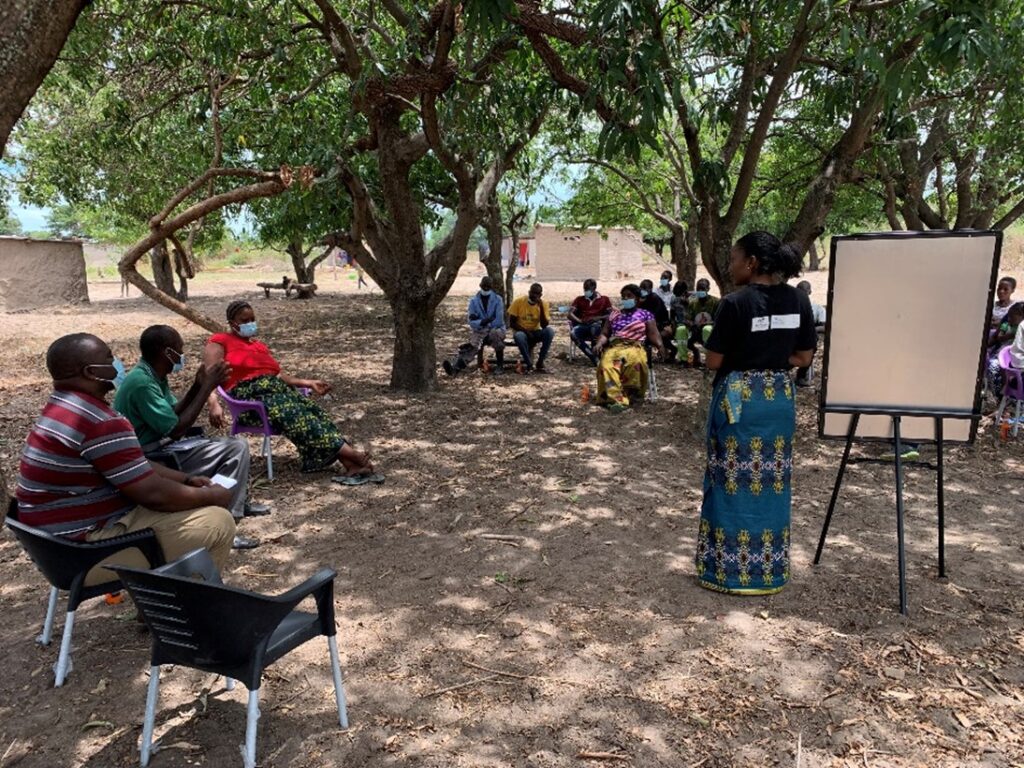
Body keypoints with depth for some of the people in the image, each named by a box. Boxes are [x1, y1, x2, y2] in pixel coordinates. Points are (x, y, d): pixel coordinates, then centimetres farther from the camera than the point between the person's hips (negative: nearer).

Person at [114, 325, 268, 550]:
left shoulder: (153, 376, 5)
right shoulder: (142, 382, -24)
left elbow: (172, 415, 13)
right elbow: (176, 430, -23)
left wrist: (198, 386, 0)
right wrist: (207, 388, -20)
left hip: (162, 448, 10)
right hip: (153, 461, -10)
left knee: (236, 445, 13)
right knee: (236, 449, -15)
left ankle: (238, 503, 28)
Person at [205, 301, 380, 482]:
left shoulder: (259, 345, 30)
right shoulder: (220, 342, 9)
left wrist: (308, 383, 10)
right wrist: (215, 405, -23)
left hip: (276, 388, 6)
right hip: (248, 393, -6)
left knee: (311, 409, -23)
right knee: (293, 413, -31)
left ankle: (352, 465, -38)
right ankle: (351, 454, -41)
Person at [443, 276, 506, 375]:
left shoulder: (498, 300, 0)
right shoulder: (474, 301, 7)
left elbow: (498, 321, -9)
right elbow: (472, 322, 0)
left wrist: (480, 321, -9)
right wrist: (483, 321, -19)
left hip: (496, 329, -1)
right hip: (479, 331, 1)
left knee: (495, 334, -39)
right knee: (472, 346, -30)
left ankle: (500, 365, -20)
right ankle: (454, 367, -55)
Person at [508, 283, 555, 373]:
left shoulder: (544, 304, -7)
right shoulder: (518, 301, -11)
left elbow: (544, 326, -16)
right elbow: (512, 323, -9)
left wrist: (541, 307, -24)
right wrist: (526, 331, -21)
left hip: (535, 332, 2)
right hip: (521, 331, -2)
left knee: (550, 330, -29)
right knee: (519, 336, -38)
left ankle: (540, 363, -19)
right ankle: (529, 364, -18)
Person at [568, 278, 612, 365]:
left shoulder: (604, 299, 18)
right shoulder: (579, 299, 22)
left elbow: (610, 315, 5)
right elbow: (570, 314, 9)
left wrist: (597, 318, -12)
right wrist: (579, 320, -11)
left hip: (597, 324, -2)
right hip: (582, 326, 2)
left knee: (595, 327, -40)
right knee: (573, 333, -34)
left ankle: (595, 354, -30)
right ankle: (594, 357, -33)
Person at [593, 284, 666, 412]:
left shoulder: (645, 314, 17)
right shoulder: (614, 314, 25)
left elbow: (653, 334, 8)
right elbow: (604, 334, 22)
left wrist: (660, 346, -12)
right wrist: (599, 343, 0)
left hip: (635, 347, -2)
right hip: (614, 347, 2)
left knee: (634, 360, -40)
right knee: (607, 363, -35)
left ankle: (633, 392, -22)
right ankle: (618, 399, -44)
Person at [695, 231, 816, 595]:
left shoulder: (736, 302, -15)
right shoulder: (798, 299, 1)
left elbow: (714, 361, -12)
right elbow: (803, 357, 6)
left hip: (738, 398, -5)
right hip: (780, 398, 6)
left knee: (734, 484, 6)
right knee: (773, 483, 14)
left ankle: (730, 569, 16)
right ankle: (770, 570, 25)